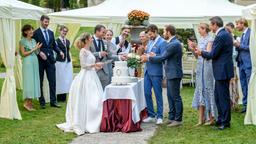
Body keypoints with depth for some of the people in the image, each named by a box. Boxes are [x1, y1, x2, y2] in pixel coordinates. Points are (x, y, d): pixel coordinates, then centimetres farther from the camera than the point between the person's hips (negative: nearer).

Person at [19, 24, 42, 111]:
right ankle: (26, 102, 0)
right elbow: (23, 54, -9)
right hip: (27, 62, -7)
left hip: (35, 62, 7)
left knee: (34, 81, 5)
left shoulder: (34, 40, 14)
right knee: (29, 81, -7)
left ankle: (30, 103, 9)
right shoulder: (23, 41, -4)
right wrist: (33, 49, -12)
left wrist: (38, 48, -3)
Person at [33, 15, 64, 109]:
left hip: (50, 59, 4)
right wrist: (39, 52, -21)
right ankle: (42, 101, 13)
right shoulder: (36, 33, -4)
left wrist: (59, 52, 0)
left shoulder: (51, 32, 12)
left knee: (52, 81, 2)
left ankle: (53, 101, 7)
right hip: (40, 59, -4)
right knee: (40, 81, 5)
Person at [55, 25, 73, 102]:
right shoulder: (57, 41, -6)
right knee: (60, 79, -2)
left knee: (67, 79, 6)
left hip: (68, 62, 6)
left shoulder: (68, 41, 14)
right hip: (60, 62, -6)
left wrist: (70, 60, 14)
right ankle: (59, 98, 6)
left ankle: (64, 97, 14)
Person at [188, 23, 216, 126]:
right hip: (200, 66, 8)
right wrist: (193, 48, 0)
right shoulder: (200, 39, 14)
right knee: (200, 90, 6)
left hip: (207, 66, -8)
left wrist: (196, 48, -17)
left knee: (207, 89, -3)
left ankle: (211, 117, 7)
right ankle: (201, 119, 9)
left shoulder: (210, 40, -8)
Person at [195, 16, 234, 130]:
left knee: (223, 97, -2)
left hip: (222, 71, -10)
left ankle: (226, 122, 6)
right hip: (222, 70, 10)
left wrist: (201, 52, -2)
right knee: (218, 96, 17)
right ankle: (221, 119, 25)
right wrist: (203, 53, 11)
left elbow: (213, 54, -18)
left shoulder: (220, 36, -19)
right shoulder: (225, 34, 13)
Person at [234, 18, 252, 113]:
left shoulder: (250, 33, -11)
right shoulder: (243, 34, 17)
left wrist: (240, 45, -15)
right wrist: (237, 46, 2)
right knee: (243, 85, 12)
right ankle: (245, 105, 19)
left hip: (248, 63, -9)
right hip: (241, 62, 9)